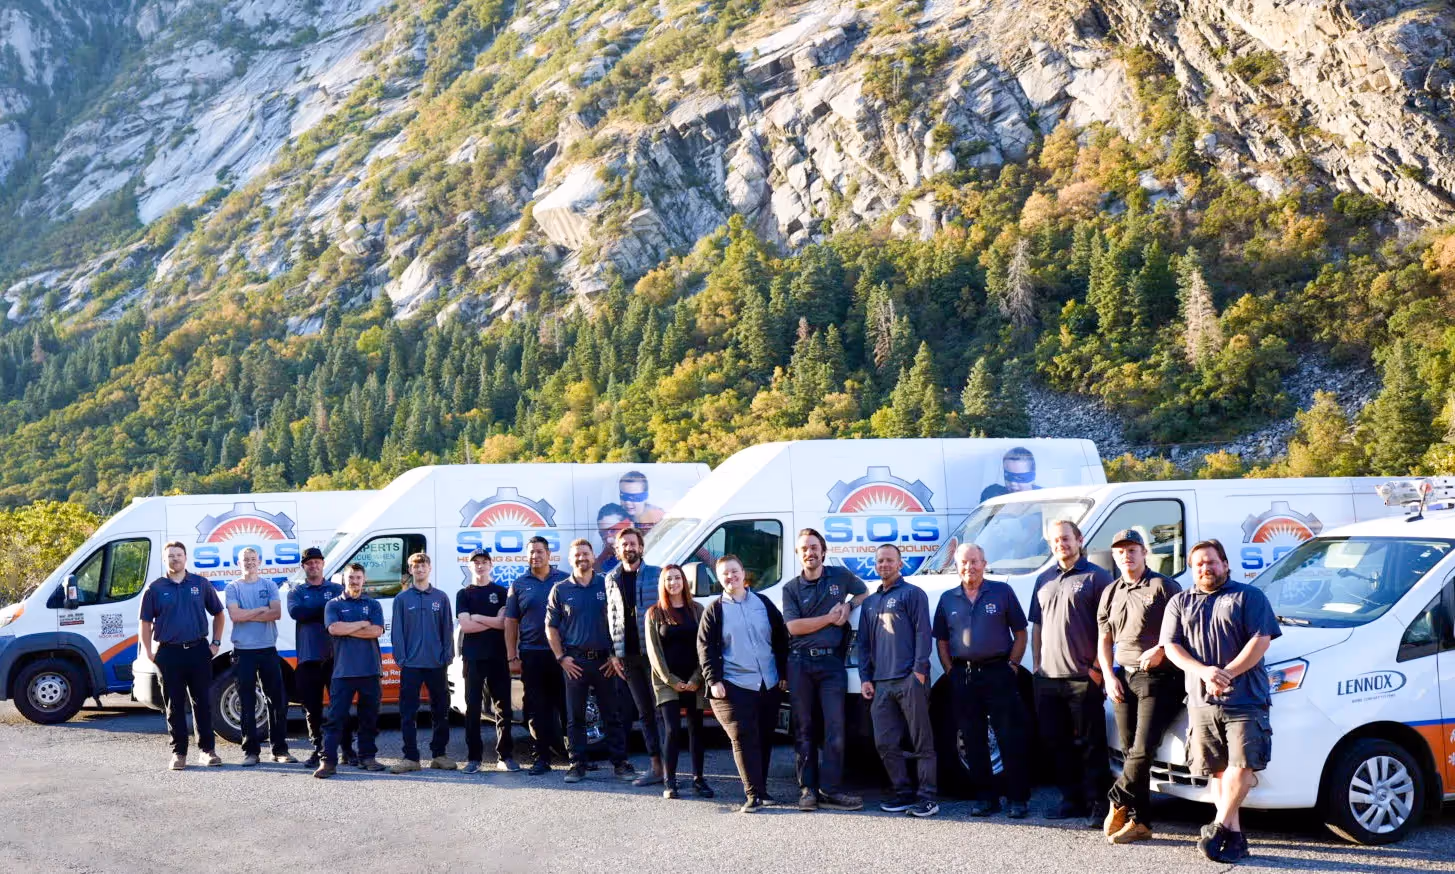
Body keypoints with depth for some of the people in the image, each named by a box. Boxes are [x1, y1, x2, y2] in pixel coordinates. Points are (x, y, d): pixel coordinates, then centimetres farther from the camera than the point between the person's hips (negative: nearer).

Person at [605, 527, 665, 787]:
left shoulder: (655, 575, -1)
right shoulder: (612, 579, 11)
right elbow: (611, 617, 12)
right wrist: (614, 653, 7)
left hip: (653, 652, -4)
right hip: (628, 656, 4)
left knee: (660, 709, -4)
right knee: (645, 713, 8)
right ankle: (657, 767, 12)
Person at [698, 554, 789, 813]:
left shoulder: (763, 603, 10)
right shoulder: (714, 609, 3)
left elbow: (781, 640, 12)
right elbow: (705, 648, 0)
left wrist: (783, 674, 7)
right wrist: (713, 680, -9)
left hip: (769, 684, 3)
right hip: (734, 685, -3)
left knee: (765, 738, 8)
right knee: (744, 738, -12)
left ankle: (761, 790, 19)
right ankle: (754, 795, -12)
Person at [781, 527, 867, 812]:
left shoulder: (841, 576, 9)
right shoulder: (791, 588, 6)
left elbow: (864, 593, 26)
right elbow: (794, 626, -6)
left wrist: (849, 606, 5)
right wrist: (830, 618, -7)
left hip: (832, 662, 0)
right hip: (800, 663, 0)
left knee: (835, 729, -7)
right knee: (804, 729, 3)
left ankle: (830, 790, -4)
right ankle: (807, 789, 8)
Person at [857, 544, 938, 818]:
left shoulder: (912, 594, 2)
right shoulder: (870, 602, 21)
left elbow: (922, 633, -6)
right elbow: (863, 643, 22)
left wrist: (920, 669, -15)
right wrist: (865, 677, 12)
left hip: (909, 679, -7)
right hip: (880, 683, 7)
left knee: (922, 742, -4)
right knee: (885, 744, 5)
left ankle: (927, 797, -2)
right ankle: (904, 793, 14)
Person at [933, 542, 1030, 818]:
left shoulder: (1002, 592, 4)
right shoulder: (947, 599, 12)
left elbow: (1020, 633, 4)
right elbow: (941, 641, 15)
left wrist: (1011, 665, -4)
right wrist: (950, 671, 5)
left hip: (998, 673, -3)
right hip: (962, 678, 3)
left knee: (1011, 739, -4)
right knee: (973, 741, 7)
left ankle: (1017, 799, 1)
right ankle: (984, 798, 15)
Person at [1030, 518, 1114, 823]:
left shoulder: (1095, 577, -2)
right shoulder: (1044, 580, 17)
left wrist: (1097, 667, -12)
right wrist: (1036, 665, 12)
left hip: (1083, 677, -6)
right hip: (1048, 678, 7)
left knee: (1091, 744, -3)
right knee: (1056, 741, 11)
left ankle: (1097, 804, 2)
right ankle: (1072, 798, 21)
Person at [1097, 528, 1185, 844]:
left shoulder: (1163, 586, -1)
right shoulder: (1111, 593, 17)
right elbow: (1105, 640, 19)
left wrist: (1160, 651, -18)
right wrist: (1109, 677, 5)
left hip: (1157, 678, -5)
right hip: (1123, 679, 6)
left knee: (1143, 749, -13)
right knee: (1131, 752, 4)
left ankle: (1119, 801, 4)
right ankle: (1140, 821, 7)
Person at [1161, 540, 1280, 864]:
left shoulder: (1249, 597, 7)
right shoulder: (1180, 603, 16)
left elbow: (1261, 640, -4)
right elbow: (1172, 647, 6)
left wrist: (1229, 673, -15)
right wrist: (1204, 672, -12)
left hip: (1245, 700, -3)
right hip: (1201, 702, 3)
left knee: (1241, 764, -14)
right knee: (1216, 770, 2)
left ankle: (1219, 827, -8)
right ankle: (1234, 836, 7)